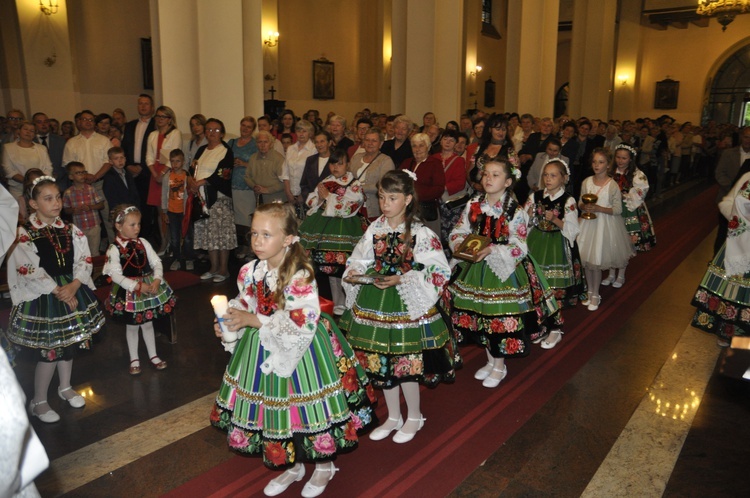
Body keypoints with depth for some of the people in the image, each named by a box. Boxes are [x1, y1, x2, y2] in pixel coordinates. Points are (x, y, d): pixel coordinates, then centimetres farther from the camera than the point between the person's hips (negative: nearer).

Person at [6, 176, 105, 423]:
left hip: (72, 291, 5)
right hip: (42, 298, -5)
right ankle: (38, 401, 16)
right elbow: (29, 271, -16)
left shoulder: (71, 231, 4)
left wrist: (73, 286, -17)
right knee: (49, 349, -3)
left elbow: (85, 260, -2)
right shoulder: (23, 234, -10)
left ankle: (65, 388, 37)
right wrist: (57, 290, -18)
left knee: (69, 342, 16)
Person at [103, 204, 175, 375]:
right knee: (132, 326, 13)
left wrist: (157, 280, -19)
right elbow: (115, 274, -21)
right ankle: (134, 359, 30)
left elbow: (156, 262, -2)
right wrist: (137, 286, -26)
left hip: (149, 286, 3)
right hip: (128, 292, -3)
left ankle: (153, 355, 32)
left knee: (148, 323, 16)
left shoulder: (143, 243, -3)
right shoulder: (115, 249, -15)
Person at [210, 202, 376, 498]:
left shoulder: (300, 276, -25)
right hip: (263, 351, 7)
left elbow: (301, 320, -29)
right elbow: (244, 305, 10)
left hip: (300, 352, -6)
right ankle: (292, 466, 44)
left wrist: (253, 320, -28)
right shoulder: (250, 272, -4)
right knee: (272, 409, 19)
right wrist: (230, 323, -11)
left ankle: (324, 466, 38)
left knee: (306, 410, 8)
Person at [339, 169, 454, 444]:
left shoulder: (420, 232, -12)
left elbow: (438, 270, -15)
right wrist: (354, 272, -10)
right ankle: (393, 417, 35)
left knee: (405, 363, 5)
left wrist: (401, 279, -22)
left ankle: (414, 417, 31)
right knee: (381, 362, 14)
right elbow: (361, 259, 12)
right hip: (375, 302, 5)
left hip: (407, 304, -5)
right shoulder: (375, 228, 2)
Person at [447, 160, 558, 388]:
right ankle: (490, 360, 38)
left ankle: (500, 366, 28)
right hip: (475, 269, 5)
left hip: (504, 271, -5)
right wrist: (459, 244, -18)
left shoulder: (515, 211, -14)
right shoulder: (473, 205, -1)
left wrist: (492, 251, -29)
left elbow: (519, 248, -17)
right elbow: (458, 231, 4)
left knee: (500, 316, 5)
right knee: (480, 315, 15)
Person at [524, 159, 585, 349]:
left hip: (557, 247, -4)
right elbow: (525, 223, 8)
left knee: (554, 290, 0)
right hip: (536, 245, 4)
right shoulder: (535, 196, 2)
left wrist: (555, 220, -22)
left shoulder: (568, 201, -8)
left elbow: (572, 229, -9)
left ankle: (555, 330, 16)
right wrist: (529, 215, -12)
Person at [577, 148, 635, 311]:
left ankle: (595, 295, 17)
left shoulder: (613, 185, -11)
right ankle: (590, 291, 27)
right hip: (588, 223, 4)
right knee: (586, 260, 9)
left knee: (597, 262, 0)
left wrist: (598, 208, -22)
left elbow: (618, 210, -9)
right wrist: (584, 207, -14)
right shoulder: (586, 182, 1)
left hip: (604, 225, -4)